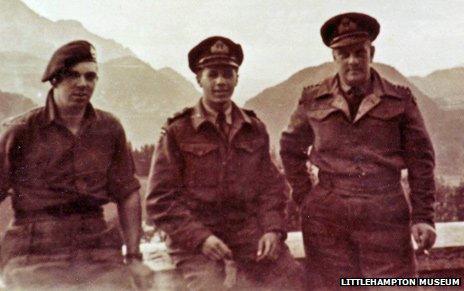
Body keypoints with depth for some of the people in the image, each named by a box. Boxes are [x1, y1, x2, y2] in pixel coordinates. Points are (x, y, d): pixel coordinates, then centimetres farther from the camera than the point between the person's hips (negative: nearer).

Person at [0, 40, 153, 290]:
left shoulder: (110, 129, 7)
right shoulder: (22, 131, 0)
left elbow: (127, 194, 12)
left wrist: (134, 256, 7)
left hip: (100, 254, 3)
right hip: (34, 259, -2)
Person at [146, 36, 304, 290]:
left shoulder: (255, 130, 12)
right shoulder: (177, 132, 1)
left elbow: (271, 186, 14)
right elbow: (161, 199, -2)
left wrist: (273, 229, -4)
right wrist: (200, 238, -14)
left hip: (251, 236, 3)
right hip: (195, 241, -3)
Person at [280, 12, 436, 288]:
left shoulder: (400, 99, 4)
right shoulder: (314, 100, 6)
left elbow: (421, 160, 5)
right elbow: (291, 149, 19)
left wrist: (423, 217, 1)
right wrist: (304, 196, 10)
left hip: (386, 216, 0)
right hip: (326, 218, 1)